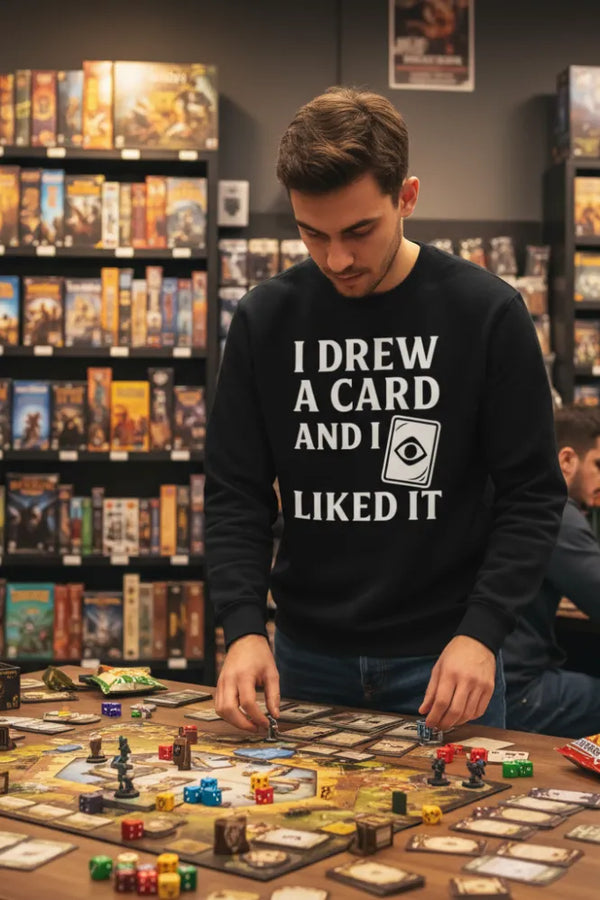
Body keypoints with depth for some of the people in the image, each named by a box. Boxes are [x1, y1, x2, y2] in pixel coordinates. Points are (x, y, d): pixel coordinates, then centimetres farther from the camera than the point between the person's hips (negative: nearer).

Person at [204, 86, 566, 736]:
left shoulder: (487, 312, -9)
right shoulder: (266, 318, -3)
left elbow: (531, 493, -6)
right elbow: (236, 495, 0)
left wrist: (480, 632, -18)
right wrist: (244, 627, -14)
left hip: (443, 661, -2)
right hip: (307, 656, 2)